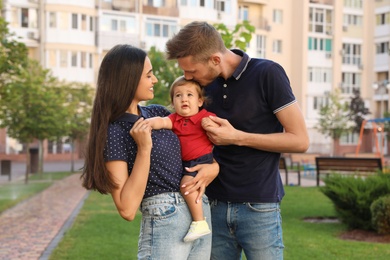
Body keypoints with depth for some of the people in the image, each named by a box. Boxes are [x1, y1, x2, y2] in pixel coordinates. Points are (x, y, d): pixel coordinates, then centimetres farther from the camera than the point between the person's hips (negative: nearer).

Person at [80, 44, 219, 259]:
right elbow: (127, 209, -17)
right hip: (164, 225, -6)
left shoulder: (157, 112, 6)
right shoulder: (113, 132, -12)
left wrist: (213, 167, -1)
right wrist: (144, 149, -20)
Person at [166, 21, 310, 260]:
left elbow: (300, 140, -12)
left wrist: (237, 137, -17)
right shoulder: (206, 82, 4)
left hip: (259, 207, -5)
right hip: (215, 205, 5)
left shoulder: (267, 73, -11)